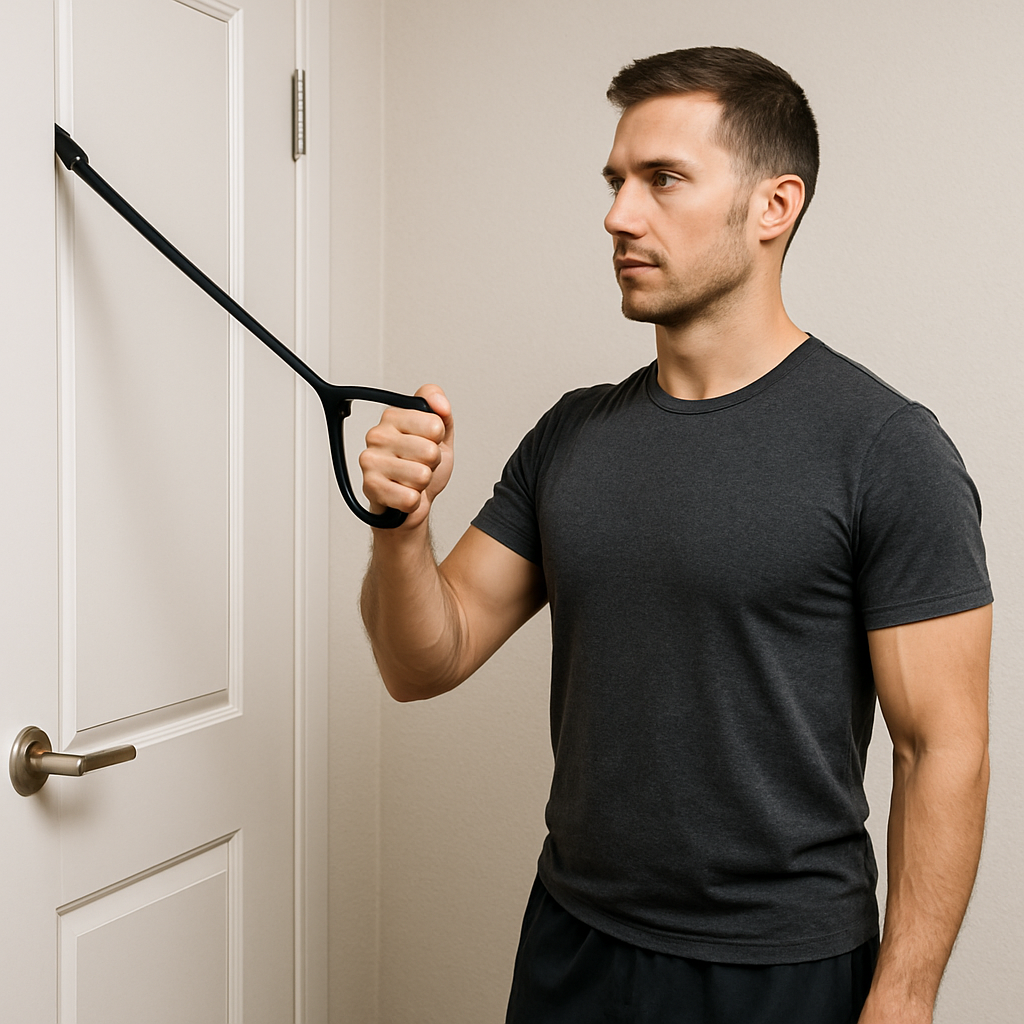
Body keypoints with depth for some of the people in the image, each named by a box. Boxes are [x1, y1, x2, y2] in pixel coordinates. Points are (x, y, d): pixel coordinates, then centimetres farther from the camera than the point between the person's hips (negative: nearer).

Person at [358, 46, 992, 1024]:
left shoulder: (883, 448, -14)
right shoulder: (571, 435, 2)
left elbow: (942, 750, -13)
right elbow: (425, 665, 2)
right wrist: (401, 528, -16)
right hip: (570, 943, 5)